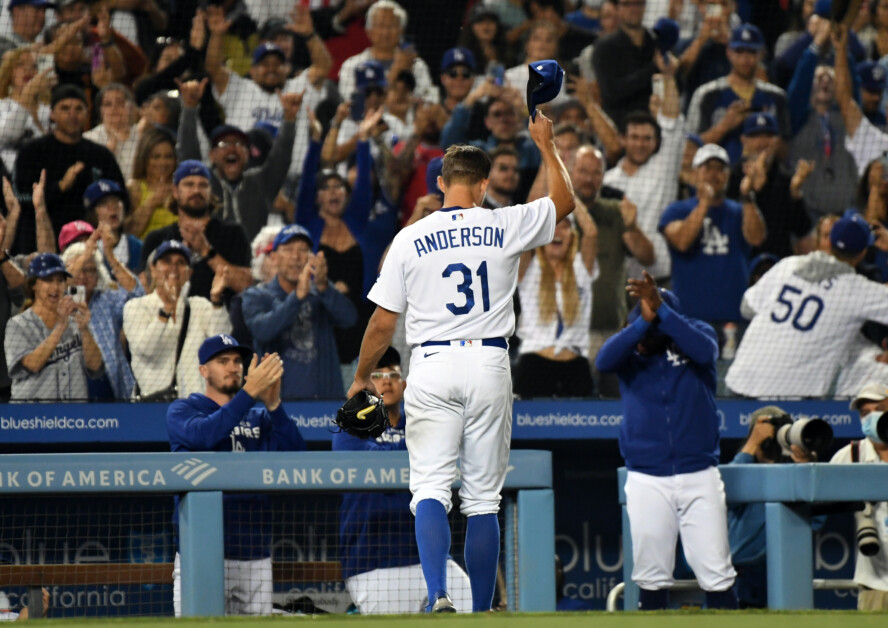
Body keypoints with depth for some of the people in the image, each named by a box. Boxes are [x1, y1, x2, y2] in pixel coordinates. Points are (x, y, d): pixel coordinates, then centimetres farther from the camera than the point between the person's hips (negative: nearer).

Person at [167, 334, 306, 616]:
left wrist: (273, 404, -15)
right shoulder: (182, 410, 6)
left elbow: (294, 452, 0)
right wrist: (250, 392, -22)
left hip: (255, 556, 4)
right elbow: (203, 434, -17)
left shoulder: (260, 418, 17)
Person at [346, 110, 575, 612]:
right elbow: (565, 200, 18)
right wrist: (547, 145, 31)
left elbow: (383, 321, 2)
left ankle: (438, 595, -26)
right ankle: (482, 613, 9)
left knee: (431, 489, -5)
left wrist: (362, 377, 16)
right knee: (484, 498, 7)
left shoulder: (411, 238, 0)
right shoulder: (505, 227, 1)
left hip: (434, 367, -1)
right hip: (490, 366, 1)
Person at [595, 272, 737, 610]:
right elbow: (603, 361, -19)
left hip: (699, 477, -1)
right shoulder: (629, 348, 2)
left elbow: (705, 351, -23)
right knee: (651, 575, 4)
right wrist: (643, 320, -31)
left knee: (717, 574, -4)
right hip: (647, 479, 1)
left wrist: (661, 310, -30)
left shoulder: (695, 333, 0)